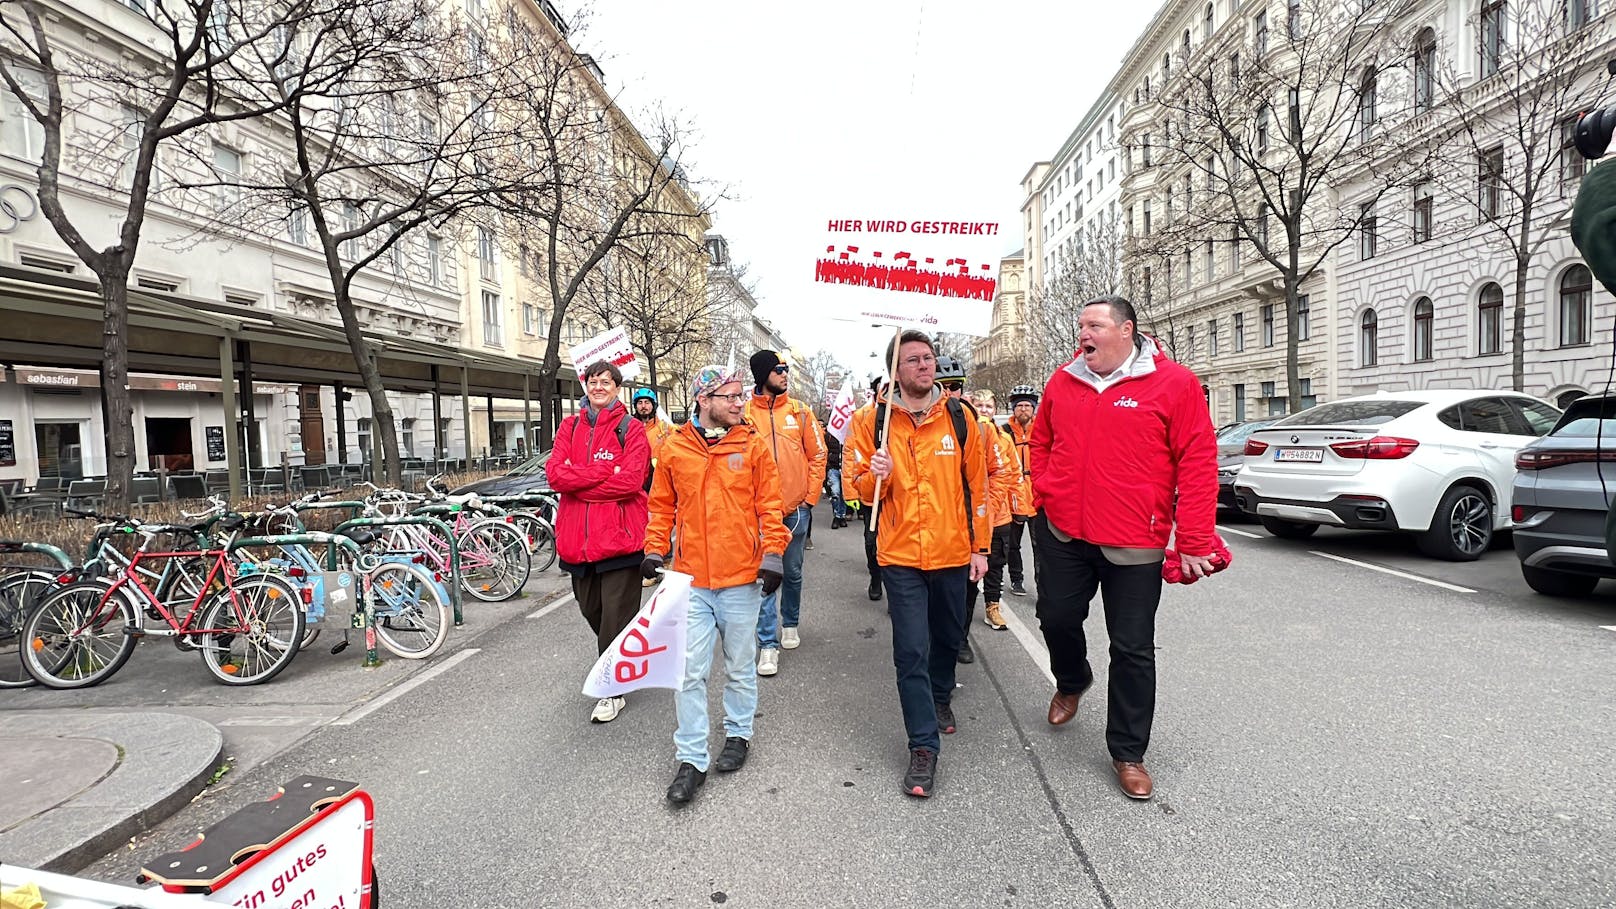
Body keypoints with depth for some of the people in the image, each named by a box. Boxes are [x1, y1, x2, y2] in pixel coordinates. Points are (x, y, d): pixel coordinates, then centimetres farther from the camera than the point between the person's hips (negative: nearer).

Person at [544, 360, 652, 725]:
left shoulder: (631, 428, -3)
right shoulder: (570, 426, 10)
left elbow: (630, 480, -16)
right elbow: (555, 473, -5)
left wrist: (577, 482, -10)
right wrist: (606, 469, -15)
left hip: (619, 538, -5)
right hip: (577, 540, 5)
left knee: (615, 617, 1)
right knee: (591, 611, 19)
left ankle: (612, 689, 16)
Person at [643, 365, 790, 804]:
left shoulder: (752, 445, -1)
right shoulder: (674, 448, 1)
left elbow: (769, 505, 0)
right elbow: (662, 505, 10)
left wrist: (772, 554, -8)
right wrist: (654, 550, 4)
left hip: (741, 577, 0)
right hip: (690, 578, 1)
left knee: (739, 667, 15)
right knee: (689, 672, 4)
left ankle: (738, 734, 36)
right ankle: (691, 760, 17)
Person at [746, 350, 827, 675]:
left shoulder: (800, 411, 3)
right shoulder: (744, 414, -3)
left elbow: (817, 455, 6)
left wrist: (810, 497, 2)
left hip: (796, 509, 2)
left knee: (793, 573, 15)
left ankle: (790, 623, 38)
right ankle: (768, 644, 7)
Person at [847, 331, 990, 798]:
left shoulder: (959, 417, -2)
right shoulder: (875, 422, -3)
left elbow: (977, 484, 3)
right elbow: (863, 489, 4)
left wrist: (980, 546, 3)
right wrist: (876, 476, -19)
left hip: (952, 552, 2)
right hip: (901, 555, -2)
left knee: (948, 637, 21)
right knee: (911, 651, -3)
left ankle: (940, 697, 50)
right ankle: (924, 746, 11)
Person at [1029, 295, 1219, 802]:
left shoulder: (1174, 383, -7)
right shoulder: (1063, 383, 5)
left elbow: (1197, 463, -9)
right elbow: (1041, 441, 20)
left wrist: (1193, 541, -11)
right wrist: (1045, 493, 9)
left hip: (1134, 543, -4)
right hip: (1062, 532, 4)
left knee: (1133, 649, 7)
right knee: (1057, 617, 15)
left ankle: (1128, 752, 25)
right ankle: (1072, 682, 48)